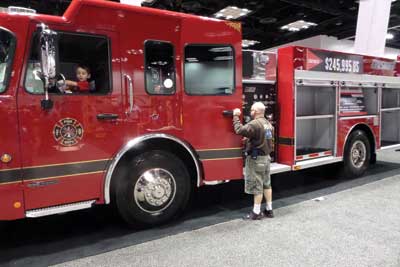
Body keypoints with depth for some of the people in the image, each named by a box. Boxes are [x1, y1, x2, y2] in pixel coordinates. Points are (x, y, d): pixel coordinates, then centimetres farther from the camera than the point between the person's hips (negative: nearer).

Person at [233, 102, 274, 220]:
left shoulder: (255, 124, -20)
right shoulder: (268, 123, 10)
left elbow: (240, 130, -28)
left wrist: (236, 117, -16)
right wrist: (250, 139, 13)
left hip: (256, 158, -9)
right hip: (266, 157, 9)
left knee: (257, 185, 0)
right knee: (266, 184, 15)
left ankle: (256, 212, 9)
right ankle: (269, 210, 24)